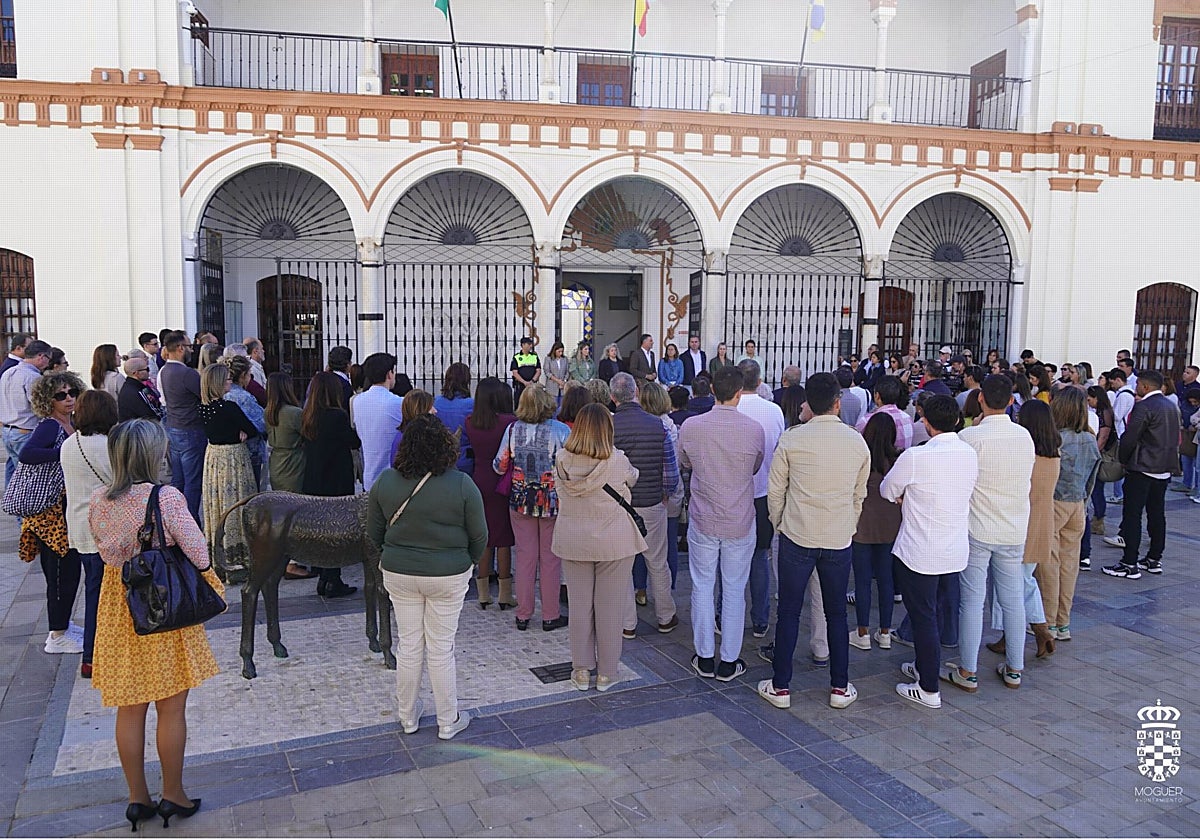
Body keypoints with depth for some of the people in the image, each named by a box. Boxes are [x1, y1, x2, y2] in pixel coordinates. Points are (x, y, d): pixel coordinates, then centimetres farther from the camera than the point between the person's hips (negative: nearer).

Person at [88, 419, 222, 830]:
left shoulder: (98, 502, -4)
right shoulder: (167, 498, -20)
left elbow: (104, 550, 7)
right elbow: (197, 552, -17)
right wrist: (211, 583, 1)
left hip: (118, 605, 5)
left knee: (130, 708, 15)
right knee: (171, 708, 10)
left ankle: (137, 798, 26)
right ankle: (173, 796, 21)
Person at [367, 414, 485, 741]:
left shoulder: (385, 482, -7)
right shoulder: (462, 485, -16)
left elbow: (373, 533, 4)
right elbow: (479, 536, -8)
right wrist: (467, 563, 11)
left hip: (398, 574, 3)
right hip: (448, 577, -2)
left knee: (408, 646, 16)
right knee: (441, 650, 9)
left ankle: (408, 717, 32)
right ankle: (448, 722, 24)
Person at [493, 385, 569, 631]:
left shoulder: (512, 430, -4)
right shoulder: (561, 430, -13)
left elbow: (500, 467, 3)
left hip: (520, 500, 2)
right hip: (553, 502, -2)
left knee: (525, 557, 12)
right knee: (550, 558, 9)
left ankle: (523, 615, 19)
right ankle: (550, 616, 16)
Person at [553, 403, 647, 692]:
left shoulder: (563, 461, -9)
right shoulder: (617, 461, -16)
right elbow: (632, 478, 4)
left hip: (572, 541, 3)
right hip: (614, 542, -2)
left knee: (579, 604, 13)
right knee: (610, 606, 8)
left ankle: (582, 670, 22)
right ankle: (606, 673, 18)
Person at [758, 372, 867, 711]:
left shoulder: (792, 439, -9)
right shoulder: (857, 442, -2)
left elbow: (776, 491, -2)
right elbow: (859, 495, 8)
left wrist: (779, 525, 14)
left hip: (797, 536, -2)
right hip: (840, 539, 2)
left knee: (789, 612, 8)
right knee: (836, 613, 14)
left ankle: (780, 687, 15)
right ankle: (840, 688, 23)